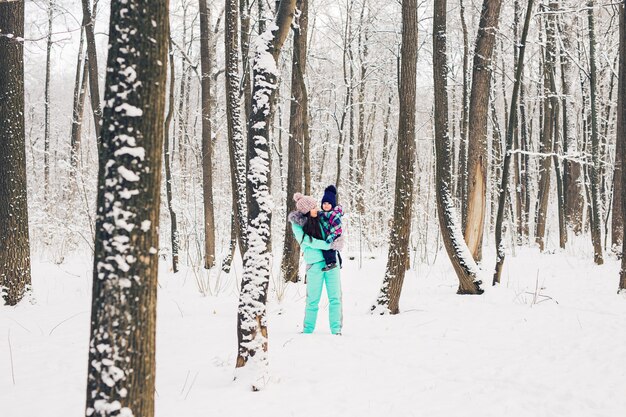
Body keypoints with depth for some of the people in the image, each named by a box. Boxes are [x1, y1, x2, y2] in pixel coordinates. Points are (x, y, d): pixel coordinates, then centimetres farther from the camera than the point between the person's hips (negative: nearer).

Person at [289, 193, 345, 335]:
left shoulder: (319, 219, 10)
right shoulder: (297, 225, -2)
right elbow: (310, 242, -11)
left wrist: (337, 242, 5)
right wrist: (329, 245, -14)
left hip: (331, 261, 4)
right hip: (314, 263, -4)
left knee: (335, 297, -1)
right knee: (313, 299, 1)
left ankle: (336, 329, 3)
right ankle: (308, 329, 14)